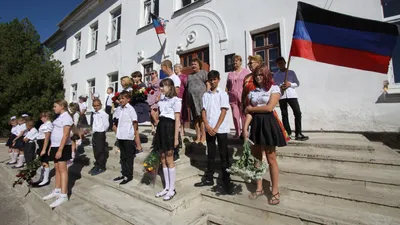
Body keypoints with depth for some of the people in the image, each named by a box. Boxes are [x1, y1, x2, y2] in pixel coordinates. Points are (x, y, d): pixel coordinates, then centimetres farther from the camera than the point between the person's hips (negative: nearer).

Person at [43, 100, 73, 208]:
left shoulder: (66, 117, -12)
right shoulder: (59, 117, 16)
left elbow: (65, 135, -19)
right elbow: (55, 135, 18)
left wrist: (60, 150, -22)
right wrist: (51, 148, 15)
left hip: (62, 147, -9)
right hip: (55, 146, 9)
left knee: (62, 169, -5)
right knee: (57, 169, 15)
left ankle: (63, 195, 0)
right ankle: (57, 191, 27)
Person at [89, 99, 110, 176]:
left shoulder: (103, 114, -12)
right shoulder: (94, 114, 14)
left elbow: (106, 124, -13)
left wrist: (103, 131, -3)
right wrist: (94, 131, 12)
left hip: (101, 134, -8)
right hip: (95, 134, 8)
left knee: (100, 151, -2)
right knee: (96, 151, 14)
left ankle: (101, 167, 8)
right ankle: (97, 165, 26)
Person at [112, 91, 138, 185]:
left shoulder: (130, 109, -11)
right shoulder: (119, 108, 9)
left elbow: (135, 121, -11)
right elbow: (119, 121, 14)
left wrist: (135, 132, -12)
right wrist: (118, 131, 9)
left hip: (128, 136, -7)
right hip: (120, 136, 7)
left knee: (129, 157, 4)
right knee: (122, 156, 16)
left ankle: (129, 175, 16)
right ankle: (123, 174, 29)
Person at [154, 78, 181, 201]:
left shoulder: (176, 100, -6)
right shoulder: (162, 100, 16)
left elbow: (177, 119, -11)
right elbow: (159, 115, 16)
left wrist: (176, 137, -15)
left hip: (169, 127, -7)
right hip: (161, 127, 8)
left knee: (169, 159, -1)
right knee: (163, 159, 10)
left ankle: (172, 189, 13)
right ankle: (167, 187, 22)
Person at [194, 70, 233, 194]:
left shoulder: (223, 94, -1)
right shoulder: (205, 95, 10)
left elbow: (223, 111, -8)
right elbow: (203, 111, 6)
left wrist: (216, 128, -13)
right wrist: (207, 126, -8)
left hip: (221, 129, -4)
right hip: (209, 129, 4)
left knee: (224, 155, 3)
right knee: (210, 154, 13)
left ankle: (226, 181, 13)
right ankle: (209, 178, 24)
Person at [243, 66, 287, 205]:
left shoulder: (274, 88, -1)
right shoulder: (253, 91, 12)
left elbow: (269, 108, -14)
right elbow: (249, 112, 4)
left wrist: (251, 108, -5)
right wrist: (245, 127, -7)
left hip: (268, 123, -5)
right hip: (255, 124, 5)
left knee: (271, 159, 1)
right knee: (256, 158, 11)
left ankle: (275, 192, 16)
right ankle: (259, 189, 26)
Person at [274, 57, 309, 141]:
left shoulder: (291, 72, 9)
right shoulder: (276, 75, 10)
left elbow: (297, 83, 8)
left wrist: (290, 84, -10)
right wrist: (280, 87, -12)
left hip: (291, 95, 0)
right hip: (281, 96, 0)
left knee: (298, 113, -9)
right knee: (284, 115, 4)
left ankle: (298, 133, -1)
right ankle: (288, 134, 13)